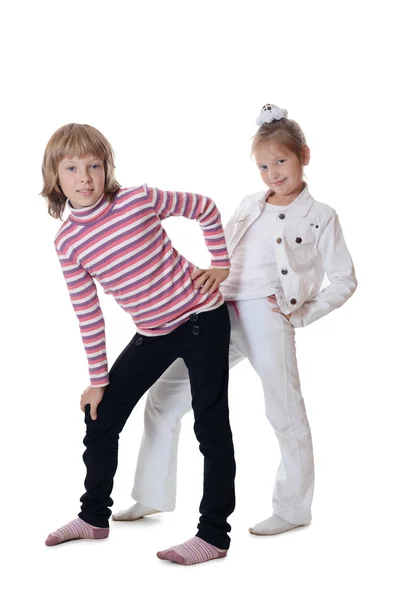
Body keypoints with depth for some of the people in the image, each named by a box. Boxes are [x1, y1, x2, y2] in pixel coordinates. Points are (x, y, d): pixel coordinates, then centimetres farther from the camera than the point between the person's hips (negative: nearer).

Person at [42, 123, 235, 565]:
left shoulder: (140, 199, -15)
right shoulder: (67, 242, -6)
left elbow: (205, 209, 0)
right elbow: (88, 315, 0)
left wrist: (221, 265, 0)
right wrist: (98, 380, 3)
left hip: (202, 320, -4)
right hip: (152, 335, 5)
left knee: (210, 426, -3)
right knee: (101, 417, 8)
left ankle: (214, 535, 7)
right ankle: (94, 517, 29)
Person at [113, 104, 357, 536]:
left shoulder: (319, 217, 4)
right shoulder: (248, 206, 19)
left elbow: (344, 281, 5)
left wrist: (303, 314, -4)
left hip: (267, 318, -6)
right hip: (222, 314, 6)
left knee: (285, 414, 1)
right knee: (164, 396, 5)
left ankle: (293, 510, 19)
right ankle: (152, 497, 18)